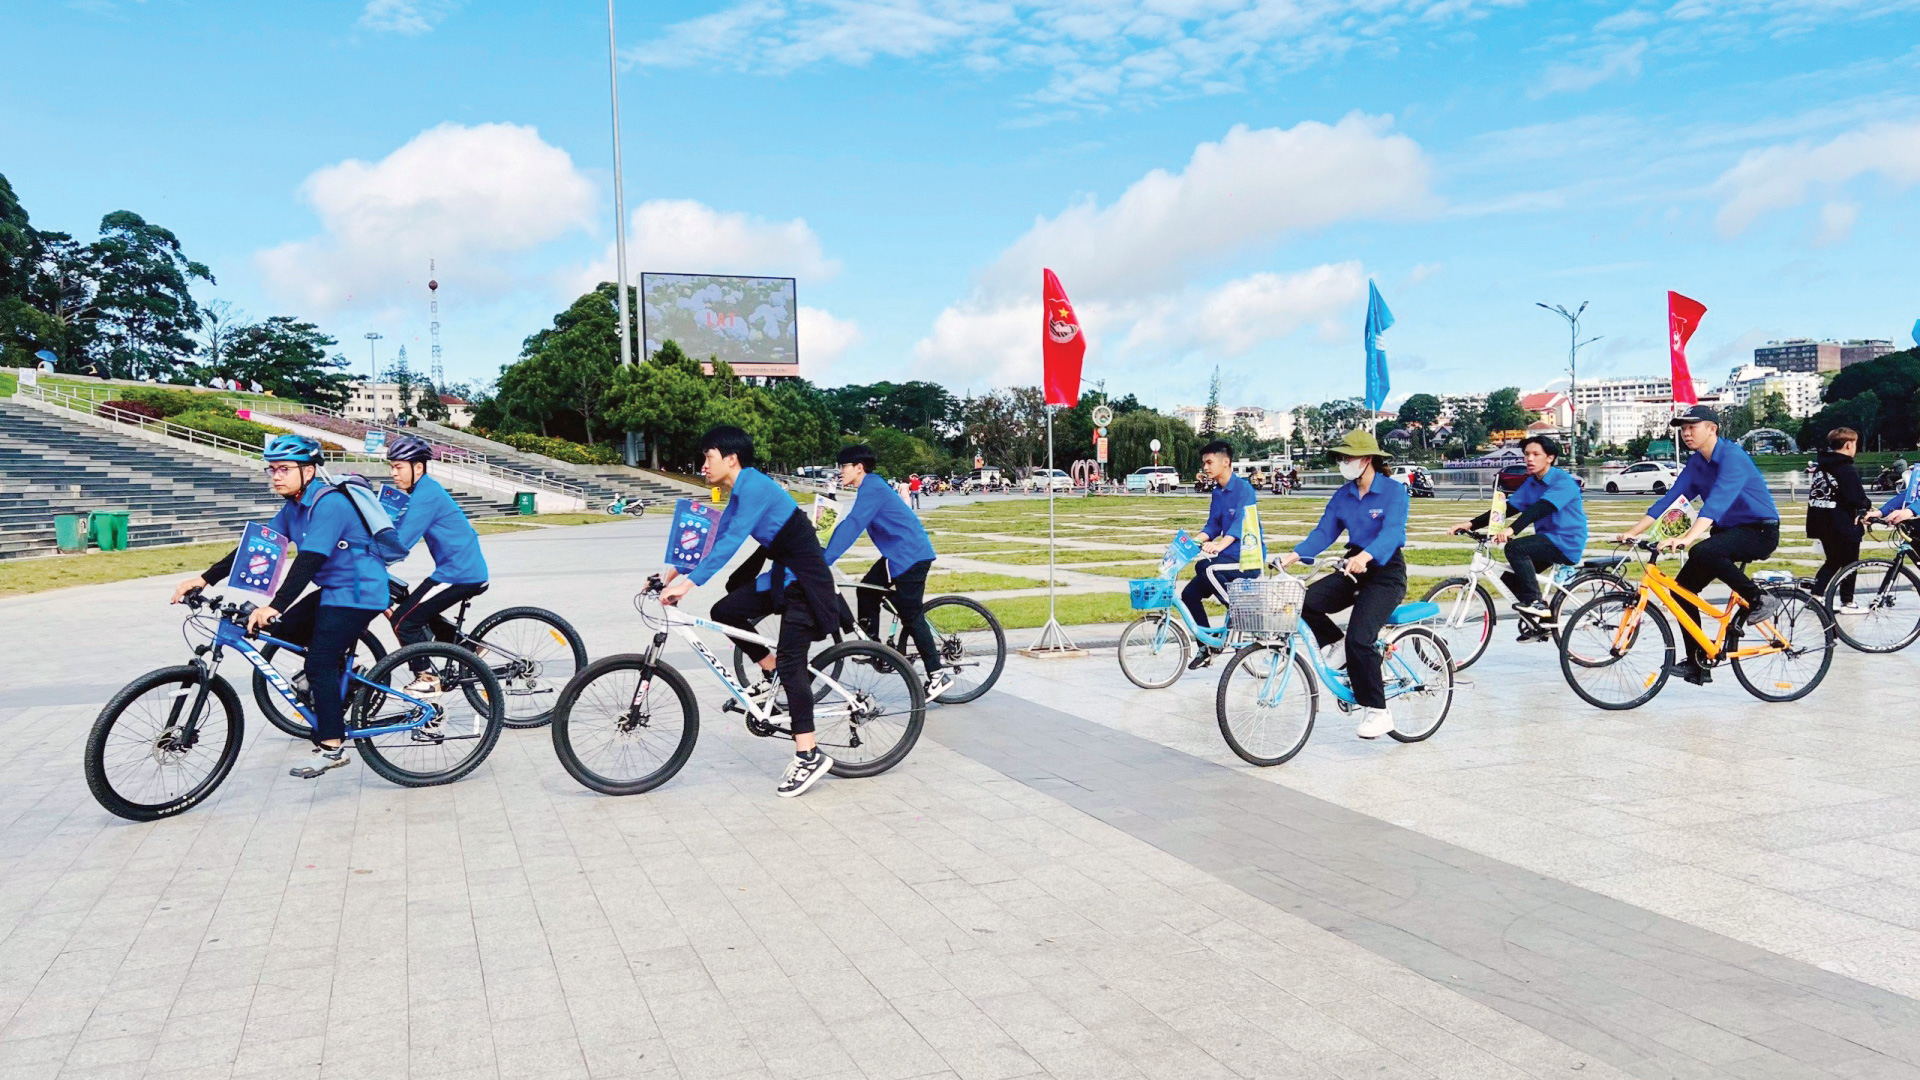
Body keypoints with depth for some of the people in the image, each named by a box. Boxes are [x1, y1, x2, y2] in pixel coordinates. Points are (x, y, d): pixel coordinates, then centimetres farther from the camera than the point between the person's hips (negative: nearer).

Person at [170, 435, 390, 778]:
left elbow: (310, 559, -30)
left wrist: (275, 606, -37)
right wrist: (205, 578, -1)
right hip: (333, 590, 9)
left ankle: (331, 747, -7)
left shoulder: (329, 503, -21)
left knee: (319, 665, -12)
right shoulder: (294, 506, 8)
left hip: (358, 592, -9)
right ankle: (338, 659, 24)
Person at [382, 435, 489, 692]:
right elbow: (396, 530, 18)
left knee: (404, 620, -5)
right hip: (469, 571, 10)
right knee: (418, 613, 23)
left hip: (458, 574, -10)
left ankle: (427, 678, 4)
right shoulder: (423, 490, 14)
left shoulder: (426, 494, -17)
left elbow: (401, 542, -22)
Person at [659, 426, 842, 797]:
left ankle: (809, 756, -10)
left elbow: (732, 542, -29)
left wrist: (689, 583, -32)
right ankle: (770, 673, 18)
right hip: (782, 574, 9)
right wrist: (680, 570, 5)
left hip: (804, 580, -9)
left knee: (790, 660, -13)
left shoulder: (754, 487, -21)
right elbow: (718, 539, 12)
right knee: (725, 611, 2)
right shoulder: (740, 491, 9)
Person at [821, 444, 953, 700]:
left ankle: (938, 675, -3)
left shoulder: (872, 489, -18)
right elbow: (848, 524, 22)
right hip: (897, 554, 10)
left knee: (911, 616, -7)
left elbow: (852, 527, -26)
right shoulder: (869, 487, 14)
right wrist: (824, 554, 21)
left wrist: (824, 561, -29)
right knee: (867, 590, 13)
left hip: (911, 555, -10)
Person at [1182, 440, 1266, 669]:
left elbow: (1240, 523, -25)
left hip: (1247, 558, -8)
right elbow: (1212, 526, 13)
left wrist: (1219, 545, -40)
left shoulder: (1244, 489, -12)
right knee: (1190, 594, 0)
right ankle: (1207, 647, 11)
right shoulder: (1217, 493, 13)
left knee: (1205, 567, -33)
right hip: (1229, 557, 8)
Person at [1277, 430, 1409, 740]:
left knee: (1359, 638, -24)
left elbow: (1392, 532, -26)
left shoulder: (1394, 491, -11)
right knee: (1305, 601, -21)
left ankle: (1377, 711, -10)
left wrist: (1365, 556, -45)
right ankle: (1333, 647, 6)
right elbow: (1323, 532, 2)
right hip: (1354, 568, 6)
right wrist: (1294, 555, -16)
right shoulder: (1343, 495, 8)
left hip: (1387, 572, -6)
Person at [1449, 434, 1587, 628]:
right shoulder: (1531, 483, 10)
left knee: (1515, 547, -27)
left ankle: (1535, 603, -22)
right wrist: (1471, 524, -9)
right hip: (1547, 539, 9)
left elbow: (1540, 508, -31)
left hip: (1567, 542, -9)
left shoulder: (1563, 481, -15)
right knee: (1510, 578, 2)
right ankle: (1542, 615, 15)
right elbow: (1507, 508, 3)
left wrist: (1512, 529, -46)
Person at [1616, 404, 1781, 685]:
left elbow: (1718, 500, -34)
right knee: (1682, 588, -2)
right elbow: (1670, 498, 0)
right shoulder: (1696, 463, 5)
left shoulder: (1732, 456, -20)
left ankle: (1760, 599, -16)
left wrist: (1686, 538, -47)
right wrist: (1632, 532, -10)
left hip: (1760, 531, -8)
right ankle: (1696, 665, 6)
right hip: (1727, 531, 8)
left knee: (1702, 552, -36)